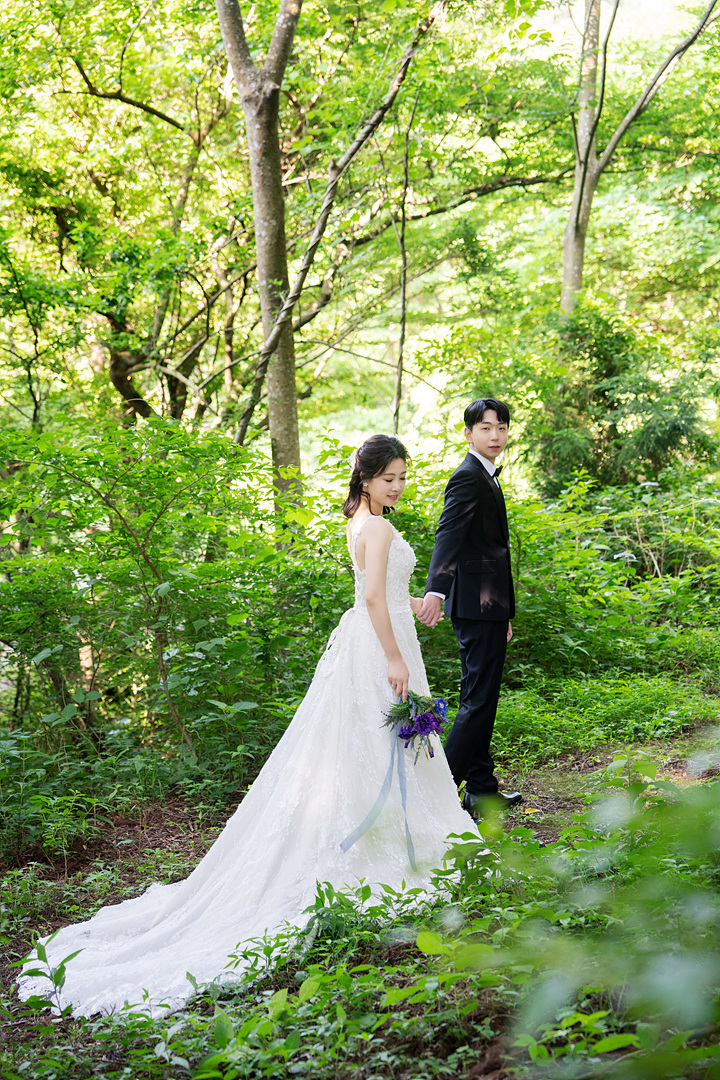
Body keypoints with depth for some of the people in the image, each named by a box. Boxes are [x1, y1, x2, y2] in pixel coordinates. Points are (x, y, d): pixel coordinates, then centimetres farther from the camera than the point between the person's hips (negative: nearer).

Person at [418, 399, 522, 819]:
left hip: (488, 604, 10)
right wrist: (436, 590, -44)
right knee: (479, 698, -10)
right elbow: (448, 534, -29)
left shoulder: (487, 477, 18)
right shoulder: (468, 477, -13)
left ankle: (483, 789, 22)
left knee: (483, 696, 14)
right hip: (478, 605, -10)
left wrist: (504, 613, 27)